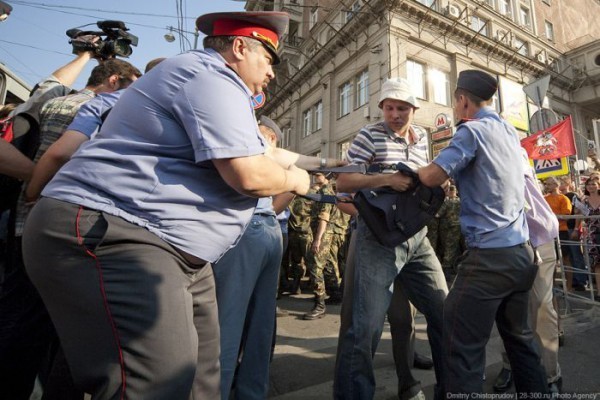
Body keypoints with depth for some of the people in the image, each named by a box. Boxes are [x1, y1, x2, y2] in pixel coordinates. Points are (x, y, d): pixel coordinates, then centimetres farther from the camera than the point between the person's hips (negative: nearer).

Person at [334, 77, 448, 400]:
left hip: (417, 237, 7)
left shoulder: (421, 137, 14)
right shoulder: (369, 135, -3)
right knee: (367, 324, -9)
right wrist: (386, 178, -22)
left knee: (443, 312, 14)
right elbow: (343, 183, -11)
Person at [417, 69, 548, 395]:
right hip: (522, 253, 9)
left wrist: (418, 170, 2)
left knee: (463, 349, -2)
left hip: (489, 256, -9)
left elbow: (433, 177, -18)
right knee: (519, 339, 23)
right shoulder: (510, 131, 16)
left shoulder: (473, 130, -9)